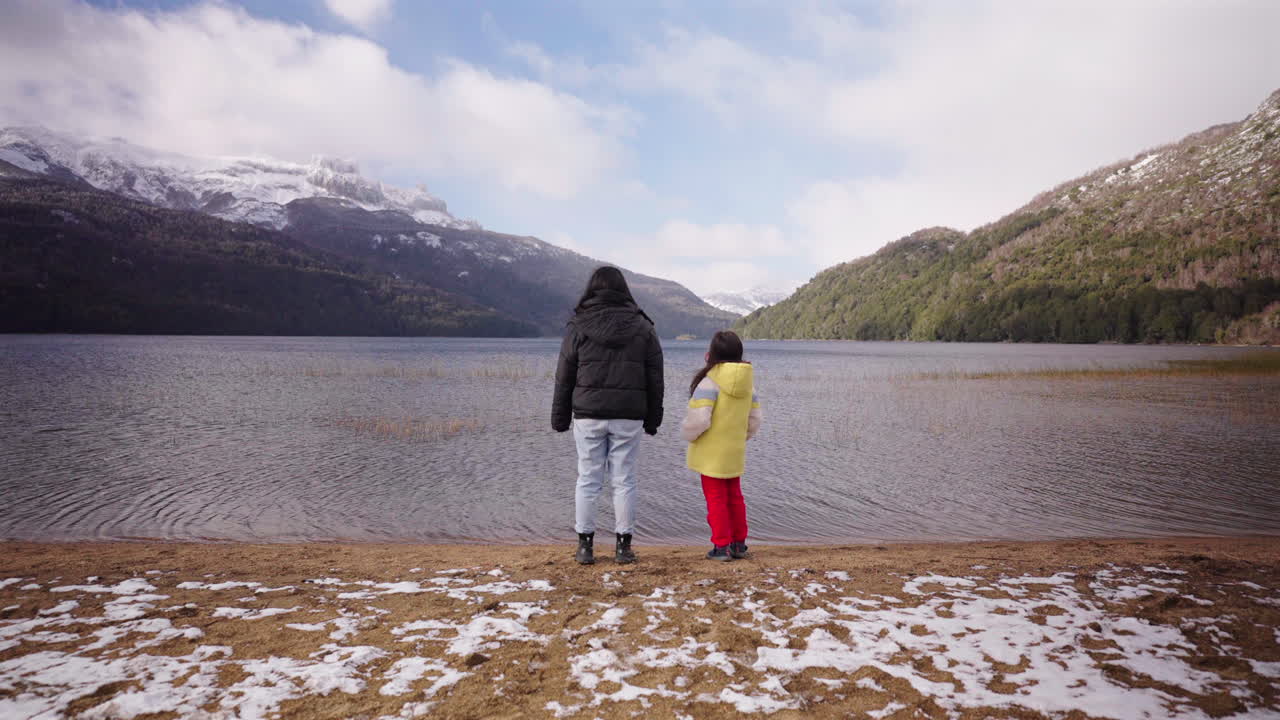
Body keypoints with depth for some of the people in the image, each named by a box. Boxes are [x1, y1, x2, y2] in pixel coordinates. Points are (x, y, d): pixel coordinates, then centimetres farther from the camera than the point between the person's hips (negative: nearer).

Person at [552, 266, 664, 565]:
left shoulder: (578, 327, -1)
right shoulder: (642, 327, 4)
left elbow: (564, 378, 2)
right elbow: (655, 380, 6)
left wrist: (560, 418, 9)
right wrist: (653, 418, 13)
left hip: (589, 415, -1)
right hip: (629, 417, 1)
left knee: (587, 479, 6)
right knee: (624, 480, 6)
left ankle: (585, 546, 12)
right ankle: (623, 546, 11)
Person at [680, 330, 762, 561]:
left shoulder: (710, 381, -19)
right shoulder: (747, 382, 3)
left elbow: (699, 419, -25)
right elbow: (756, 417, 7)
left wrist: (687, 434, -6)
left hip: (711, 452, -6)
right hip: (735, 451, 7)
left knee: (716, 498, 4)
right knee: (734, 497, 19)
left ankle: (721, 546, 7)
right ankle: (739, 544, 25)